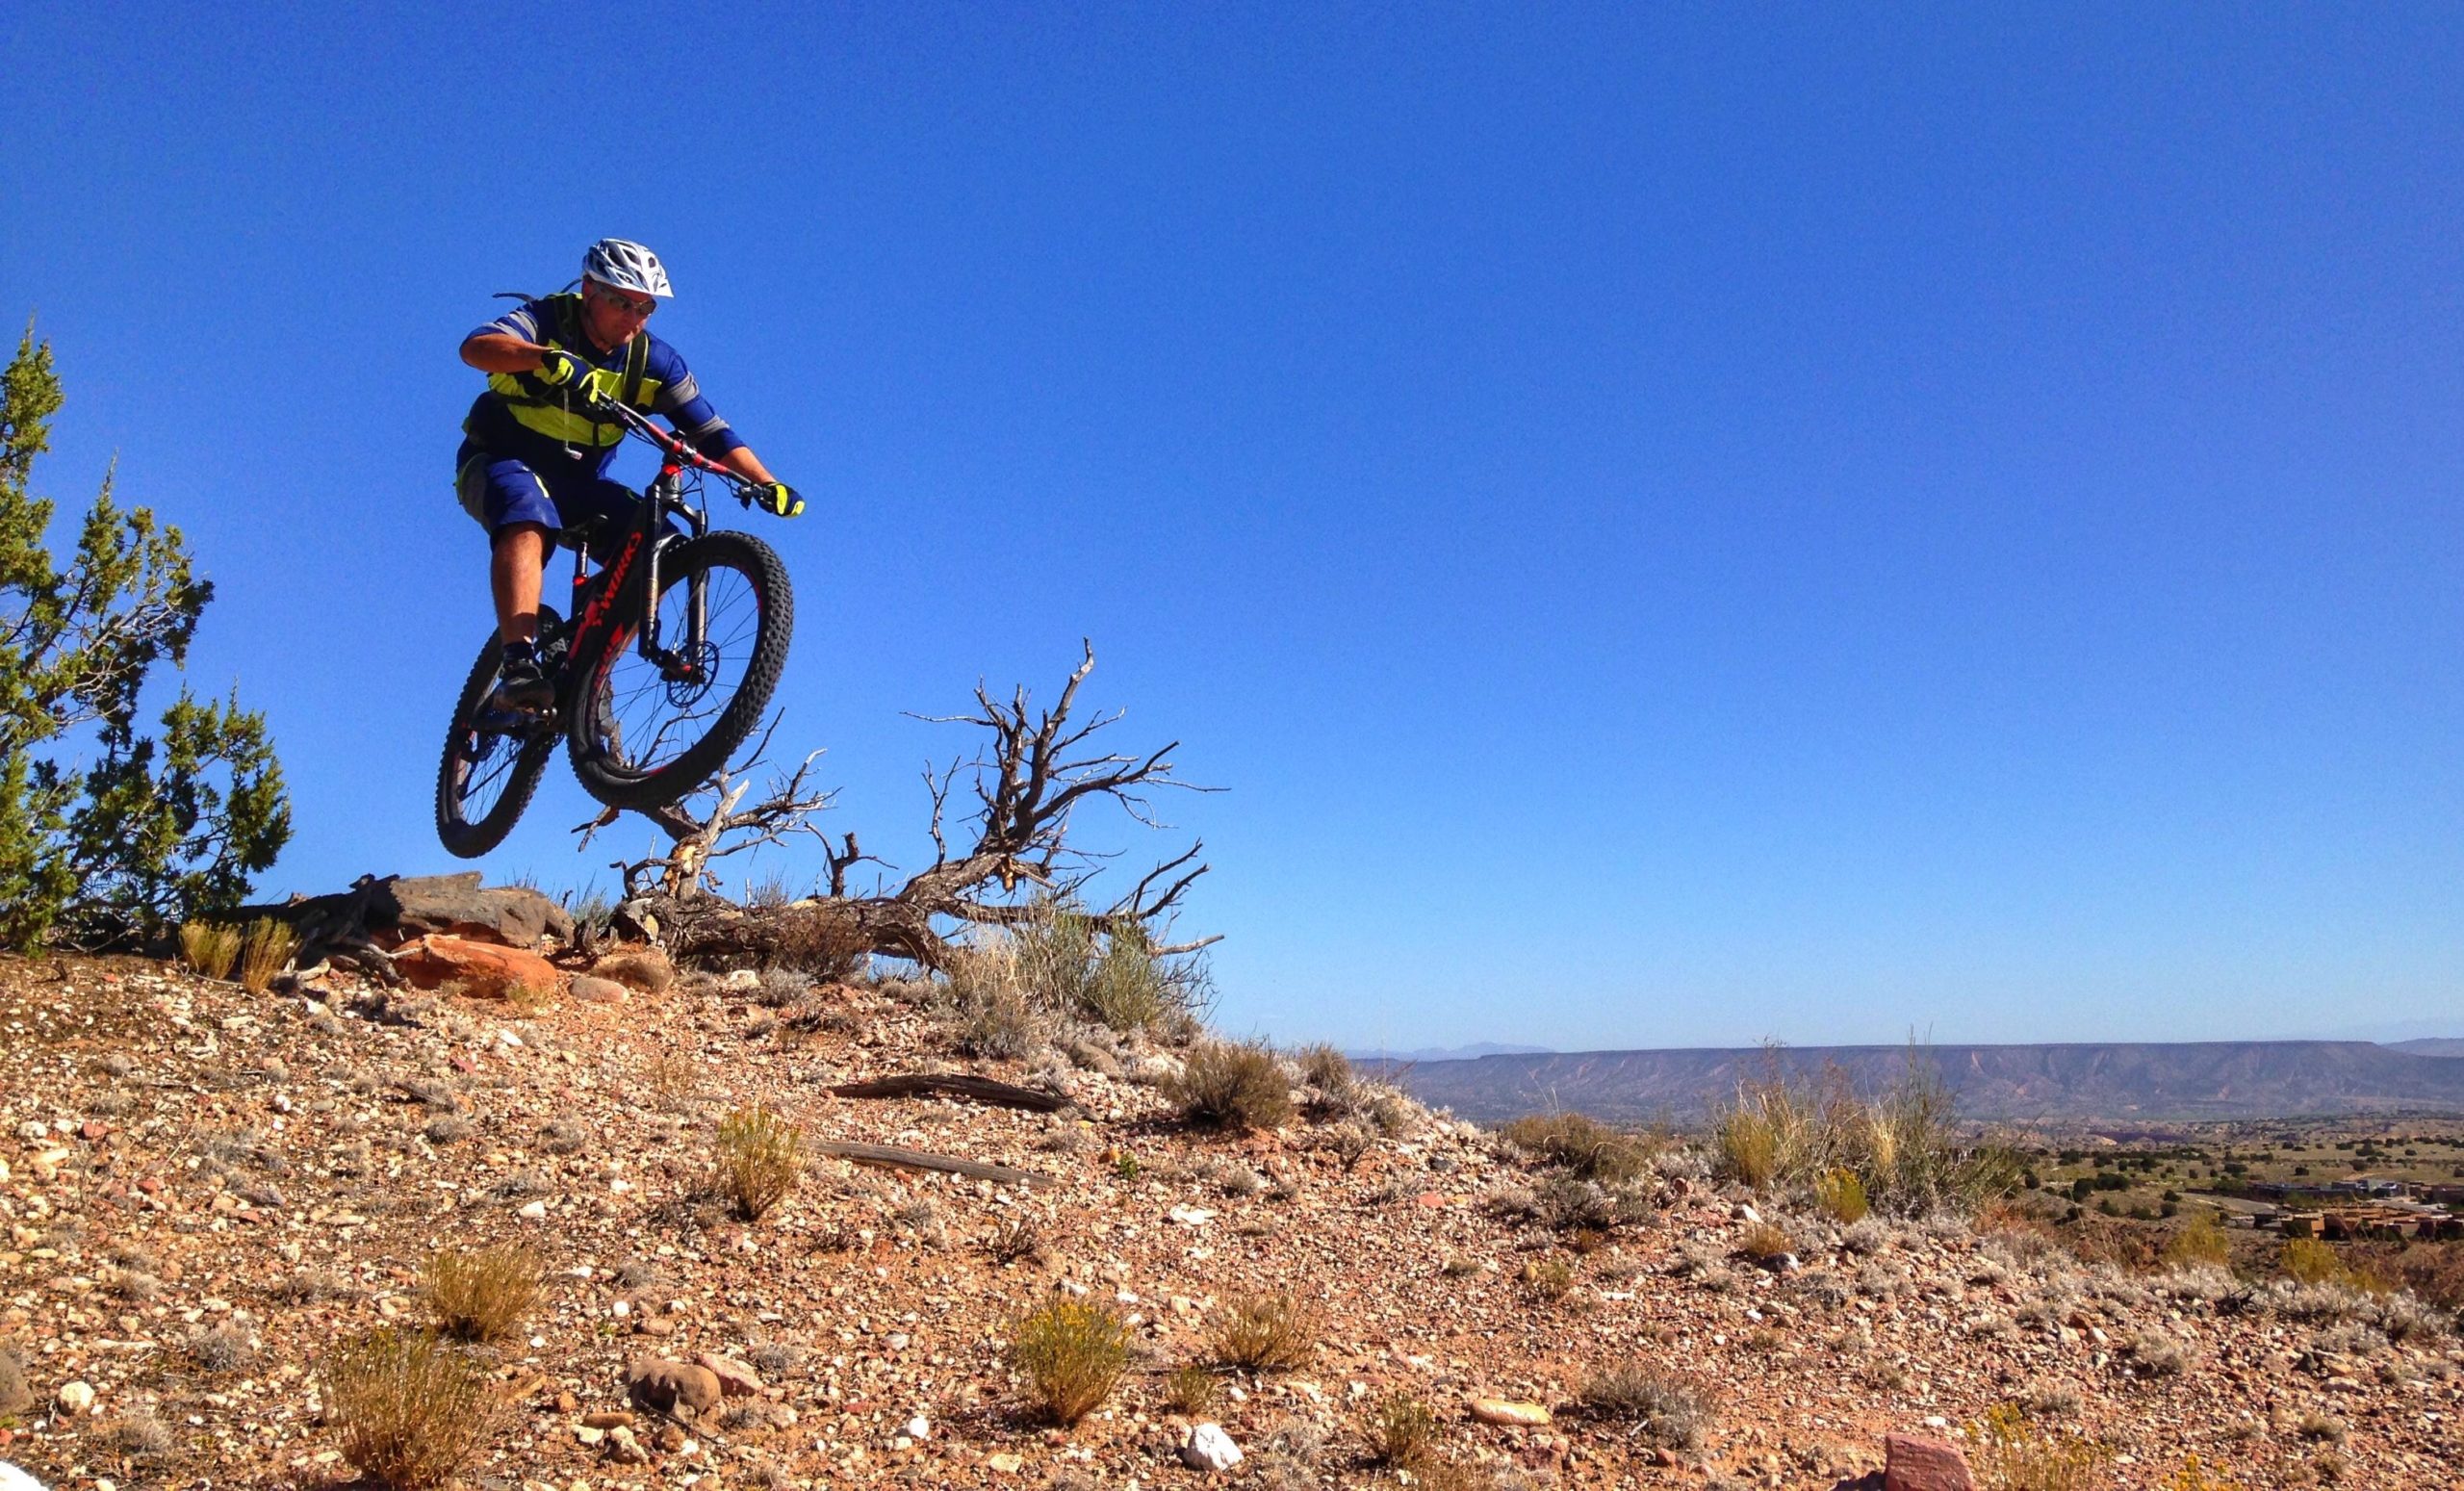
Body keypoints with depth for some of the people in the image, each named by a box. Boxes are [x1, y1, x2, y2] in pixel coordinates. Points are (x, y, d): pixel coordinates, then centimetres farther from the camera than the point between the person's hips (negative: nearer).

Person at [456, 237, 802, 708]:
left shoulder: (654, 361, -5)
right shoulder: (548, 321, -14)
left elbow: (711, 433, -10)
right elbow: (475, 346, -34)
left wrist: (765, 483, -27)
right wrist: (543, 357, -54)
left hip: (578, 483, 4)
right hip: (501, 462, -4)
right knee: (528, 518, -37)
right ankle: (518, 664, -45)